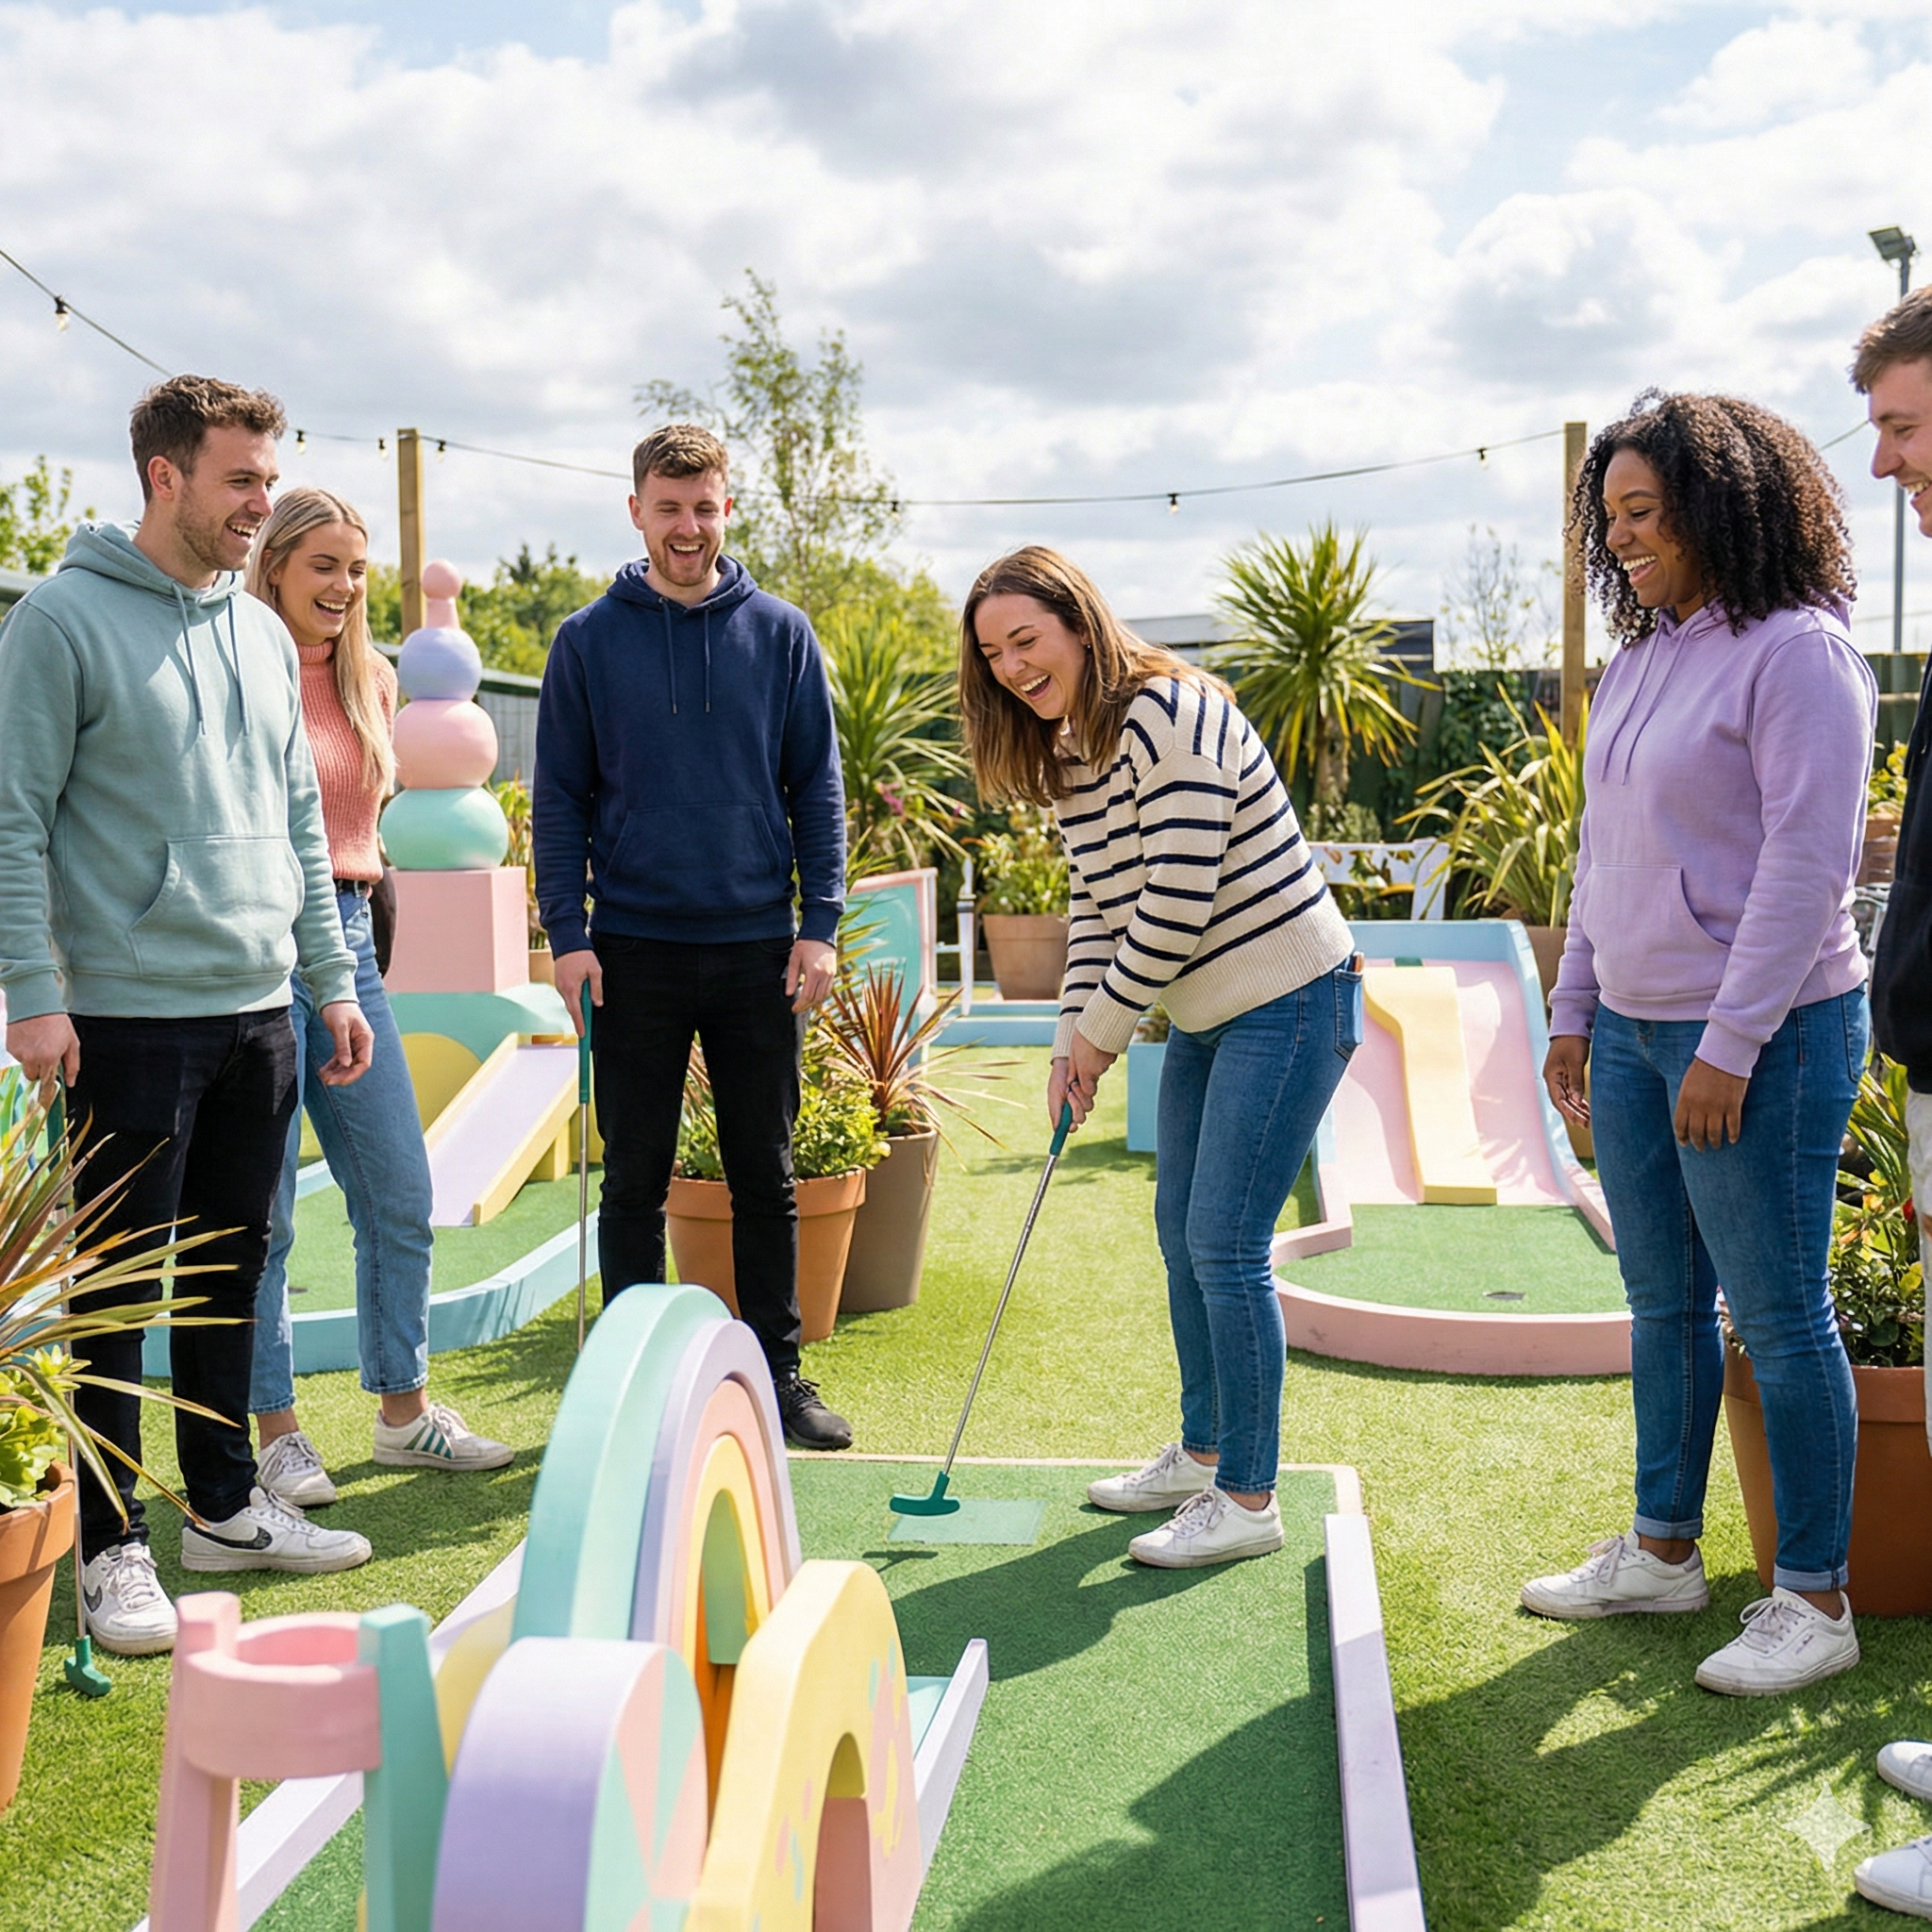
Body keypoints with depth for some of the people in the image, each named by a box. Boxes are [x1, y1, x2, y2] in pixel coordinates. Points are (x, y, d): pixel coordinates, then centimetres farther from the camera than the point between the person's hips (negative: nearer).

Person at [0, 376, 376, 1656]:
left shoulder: (263, 635, 12)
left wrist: (334, 981, 14)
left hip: (259, 1015, 6)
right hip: (128, 1020, -6)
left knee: (233, 1272, 14)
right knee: (121, 1286, 2)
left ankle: (227, 1508, 28)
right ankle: (114, 1545, 13)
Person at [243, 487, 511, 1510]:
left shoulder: (371, 679, 13)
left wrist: (348, 906, 17)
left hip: (348, 937, 7)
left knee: (400, 1194, 9)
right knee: (262, 1209, 1)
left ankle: (404, 1410, 22)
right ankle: (274, 1428, 14)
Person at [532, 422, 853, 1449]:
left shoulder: (780, 633, 5)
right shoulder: (589, 641, 3)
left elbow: (816, 787, 6)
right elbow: (559, 797, 4)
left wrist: (820, 922, -3)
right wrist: (566, 932, -5)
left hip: (757, 949, 1)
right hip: (634, 950, 0)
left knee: (766, 1178, 8)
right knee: (636, 1182, 7)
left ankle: (778, 1372, 19)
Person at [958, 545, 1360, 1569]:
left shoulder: (1172, 719, -21)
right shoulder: (1068, 753, 9)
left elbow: (1176, 903, -24)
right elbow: (1096, 905, 12)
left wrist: (1106, 1028, -13)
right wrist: (1074, 1038, 2)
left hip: (1289, 1002, -10)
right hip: (1206, 1014, 10)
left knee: (1224, 1245, -9)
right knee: (1181, 1234, 15)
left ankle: (1249, 1499, 3)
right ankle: (1201, 1452, 31)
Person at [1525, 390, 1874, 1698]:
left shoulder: (1795, 653, -13)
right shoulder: (1637, 662, 13)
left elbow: (1808, 861, -18)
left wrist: (1730, 1047, -19)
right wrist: (1574, 1010, 16)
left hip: (1762, 1037, -8)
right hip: (1635, 1029, 8)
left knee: (1778, 1316, 1)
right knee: (1663, 1302, 15)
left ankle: (1816, 1599, 14)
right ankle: (1664, 1550, 29)